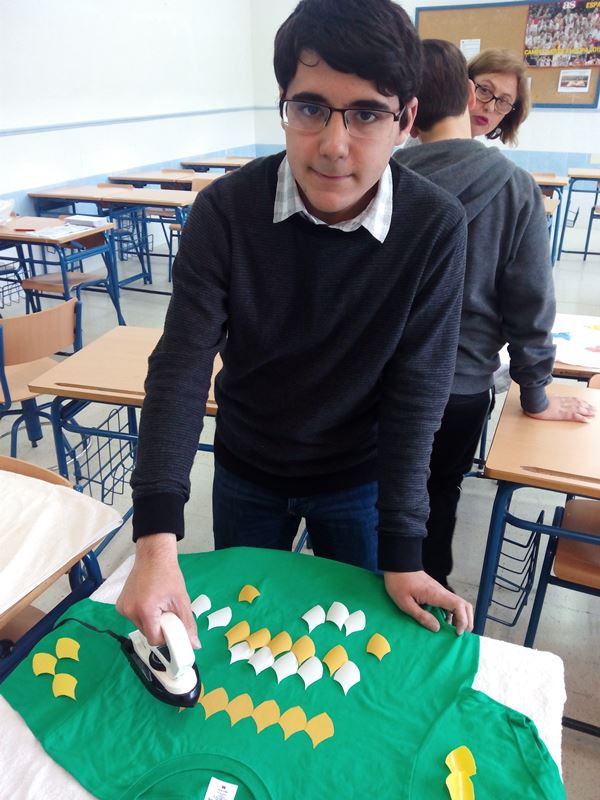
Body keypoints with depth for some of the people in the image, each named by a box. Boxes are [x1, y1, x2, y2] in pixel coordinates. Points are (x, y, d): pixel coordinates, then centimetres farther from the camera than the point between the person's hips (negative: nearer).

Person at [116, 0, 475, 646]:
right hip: (245, 471, 1)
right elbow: (181, 364, -24)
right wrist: (156, 537, -33)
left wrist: (401, 552, -18)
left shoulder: (436, 227, -22)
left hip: (360, 478, 0)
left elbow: (416, 391, -19)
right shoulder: (224, 211, -22)